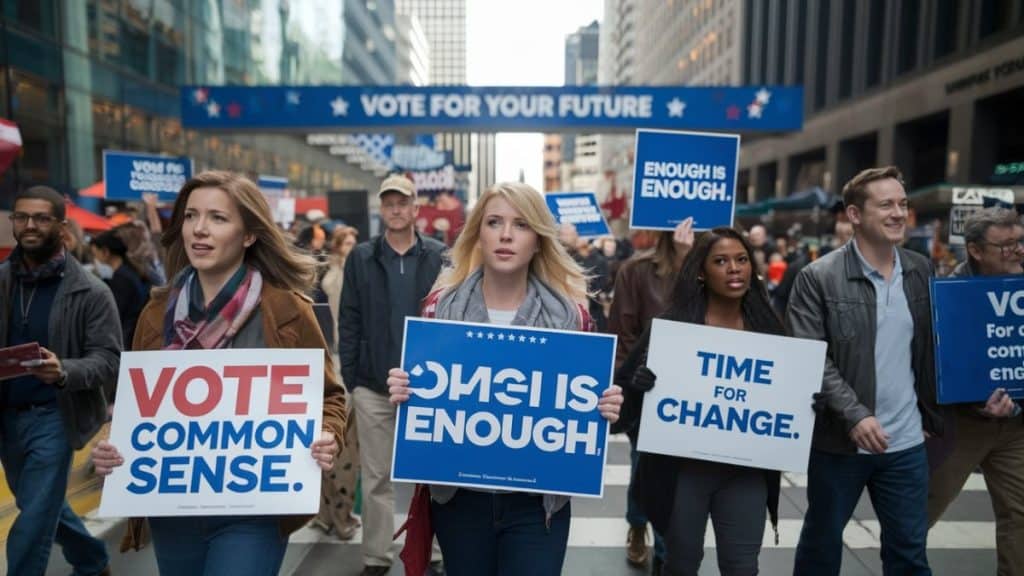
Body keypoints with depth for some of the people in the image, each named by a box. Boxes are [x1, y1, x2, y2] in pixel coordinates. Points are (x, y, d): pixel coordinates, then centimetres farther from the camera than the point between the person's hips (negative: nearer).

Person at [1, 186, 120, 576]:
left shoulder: (91, 292, -10)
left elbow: (109, 359, -13)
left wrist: (64, 371, -31)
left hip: (52, 415, -5)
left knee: (34, 520, -2)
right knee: (43, 508, 21)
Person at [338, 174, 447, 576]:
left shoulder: (439, 257, 1)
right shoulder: (361, 258, 4)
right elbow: (350, 320, 3)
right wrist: (350, 376, -2)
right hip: (373, 385, 1)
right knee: (376, 477, 11)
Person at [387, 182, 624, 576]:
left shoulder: (570, 312, -5)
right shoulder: (442, 304, -4)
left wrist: (603, 408, -16)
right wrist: (403, 392, -15)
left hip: (537, 501, -1)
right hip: (458, 494, 2)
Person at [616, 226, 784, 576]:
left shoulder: (767, 328, 3)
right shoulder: (673, 324, -8)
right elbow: (626, 383, -8)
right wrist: (638, 384, -30)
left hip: (746, 470, 3)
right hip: (683, 467, -2)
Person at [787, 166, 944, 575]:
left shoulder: (922, 272, 4)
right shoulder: (818, 277, -11)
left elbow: (934, 350, 10)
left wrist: (936, 415, 3)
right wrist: (854, 415, -24)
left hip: (907, 442, 4)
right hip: (839, 440, -4)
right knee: (821, 543, 15)